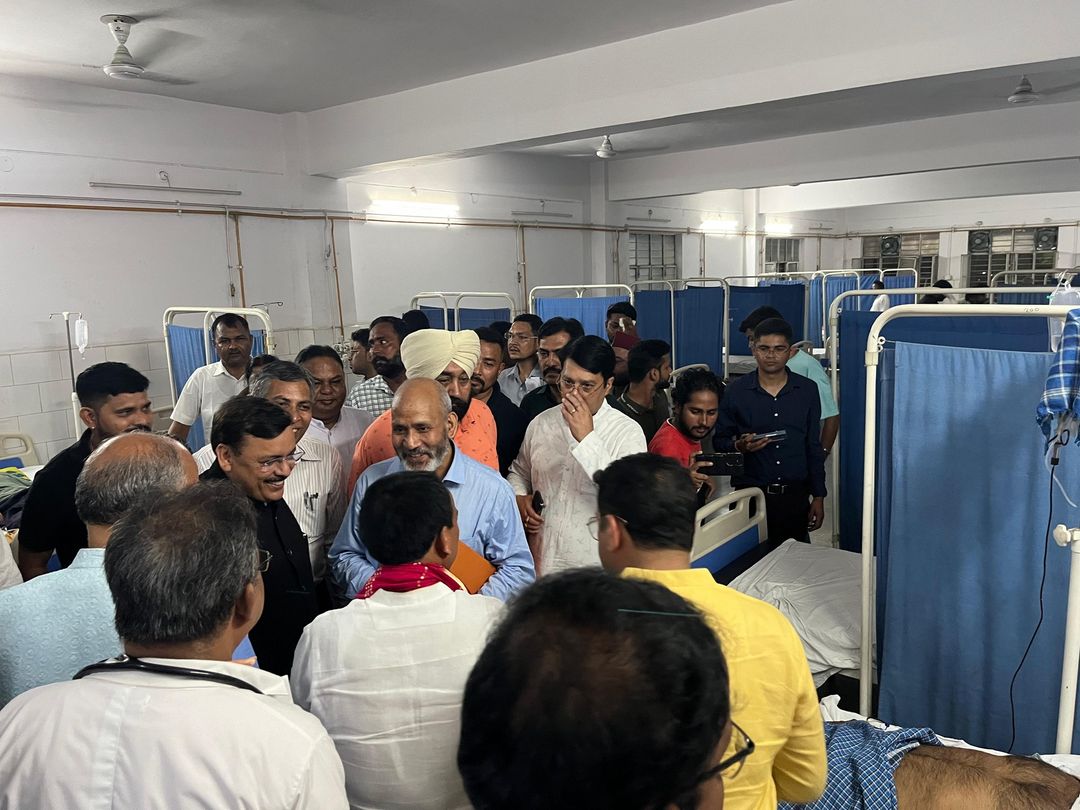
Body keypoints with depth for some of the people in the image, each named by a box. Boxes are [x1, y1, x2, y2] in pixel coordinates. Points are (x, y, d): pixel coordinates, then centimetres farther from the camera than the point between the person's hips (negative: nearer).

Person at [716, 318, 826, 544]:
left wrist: (818, 496, 6)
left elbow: (814, 446, 9)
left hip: (794, 495, 2)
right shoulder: (736, 391, -1)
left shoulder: (807, 390, 5)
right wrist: (739, 446, -17)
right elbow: (720, 440, 4)